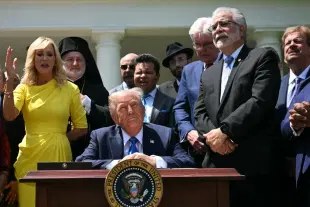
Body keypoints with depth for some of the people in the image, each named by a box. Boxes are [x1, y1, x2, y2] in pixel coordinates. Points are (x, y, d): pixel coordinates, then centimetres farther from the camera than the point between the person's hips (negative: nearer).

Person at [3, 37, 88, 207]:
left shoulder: (70, 89, 2)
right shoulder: (24, 88, 3)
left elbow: (81, 128, 7)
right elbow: (9, 116, -15)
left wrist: (57, 139, 3)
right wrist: (10, 81, -20)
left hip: (58, 155, 0)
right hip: (30, 157, 0)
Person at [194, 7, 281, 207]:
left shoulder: (263, 57, 2)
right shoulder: (208, 74, 22)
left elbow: (260, 101, -12)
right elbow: (200, 114, 13)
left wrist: (224, 131, -13)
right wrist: (212, 135, -8)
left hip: (254, 163, -5)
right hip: (217, 165, 6)